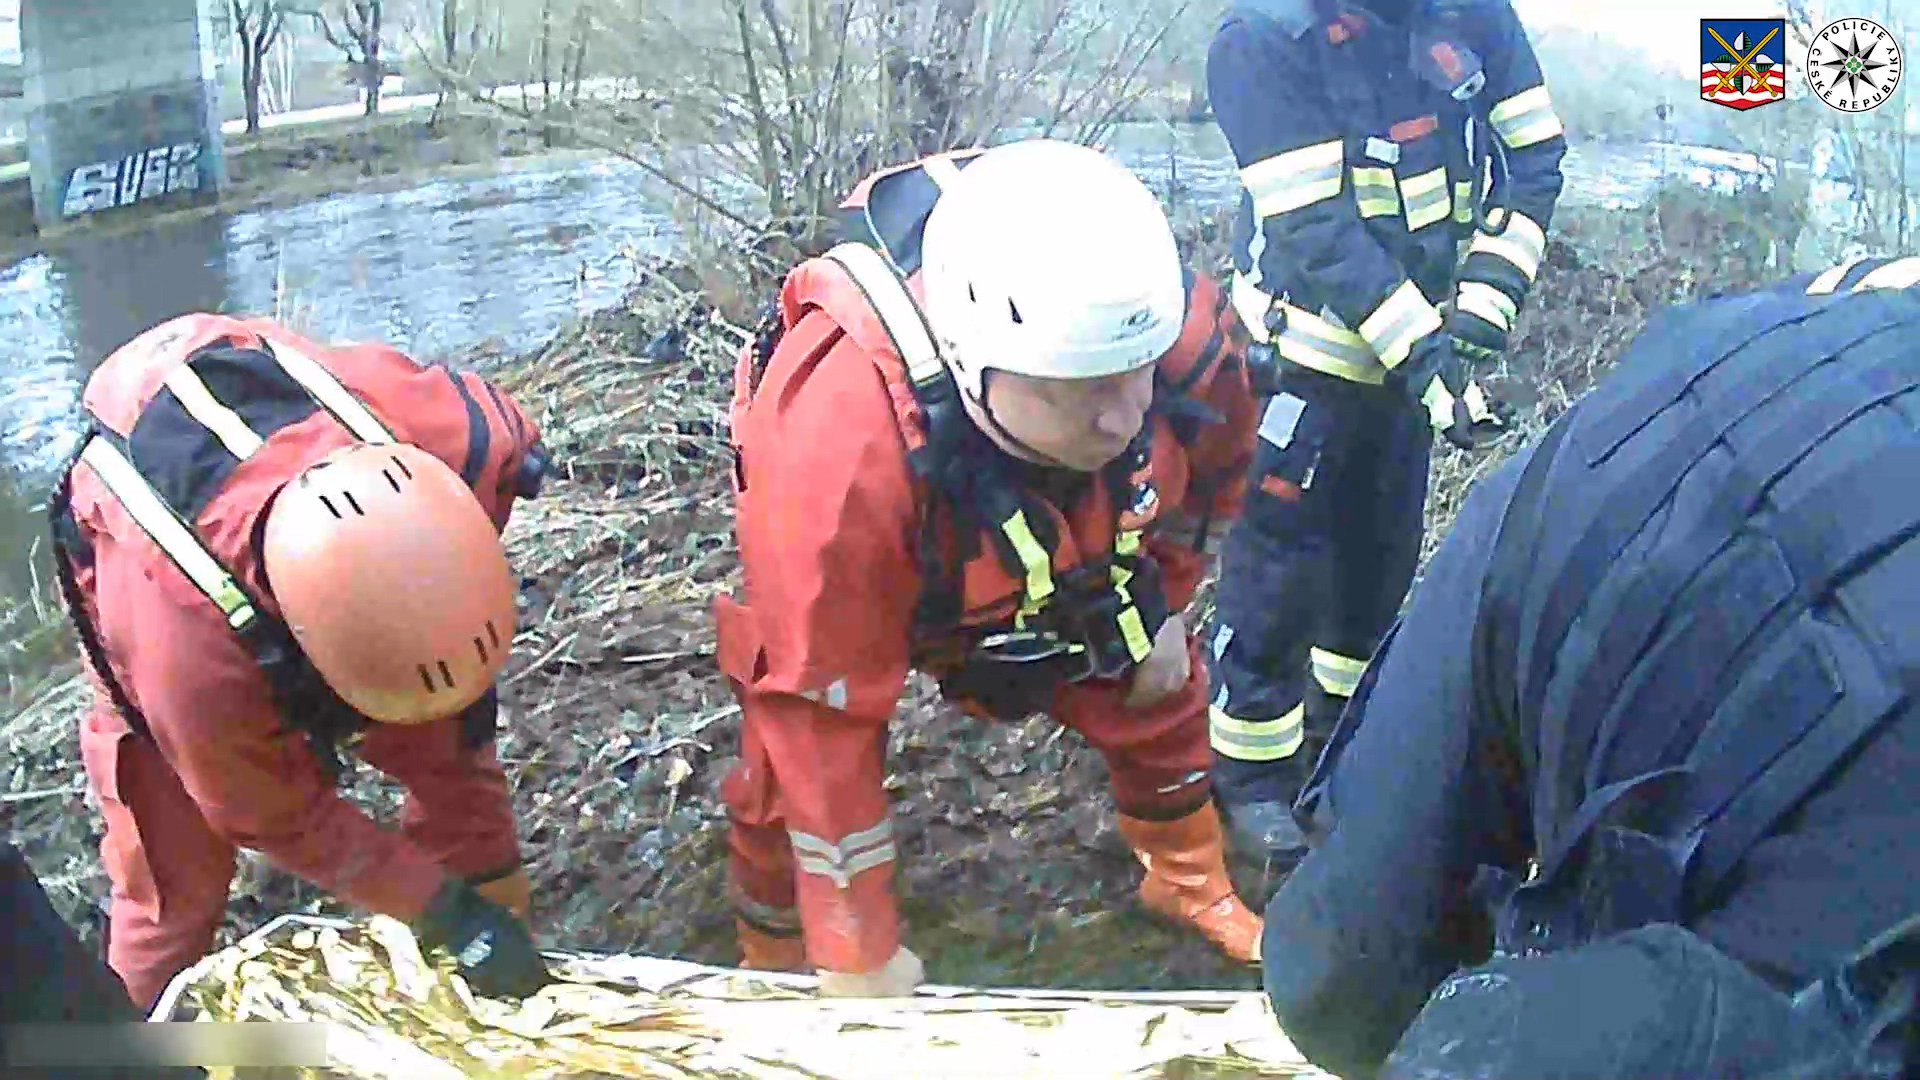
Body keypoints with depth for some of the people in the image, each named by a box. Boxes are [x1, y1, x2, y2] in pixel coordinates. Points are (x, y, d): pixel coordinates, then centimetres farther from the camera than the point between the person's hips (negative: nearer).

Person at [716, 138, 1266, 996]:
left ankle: (1189, 884, 41)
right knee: (790, 774, -11)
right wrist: (861, 964, -27)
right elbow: (823, 713, -37)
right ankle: (774, 959, 21)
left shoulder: (1186, 333, -35)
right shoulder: (836, 443, -47)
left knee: (1157, 696, 9)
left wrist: (1165, 602, 6)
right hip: (867, 570, -3)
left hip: (1057, 557, 4)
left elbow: (1208, 466, -6)